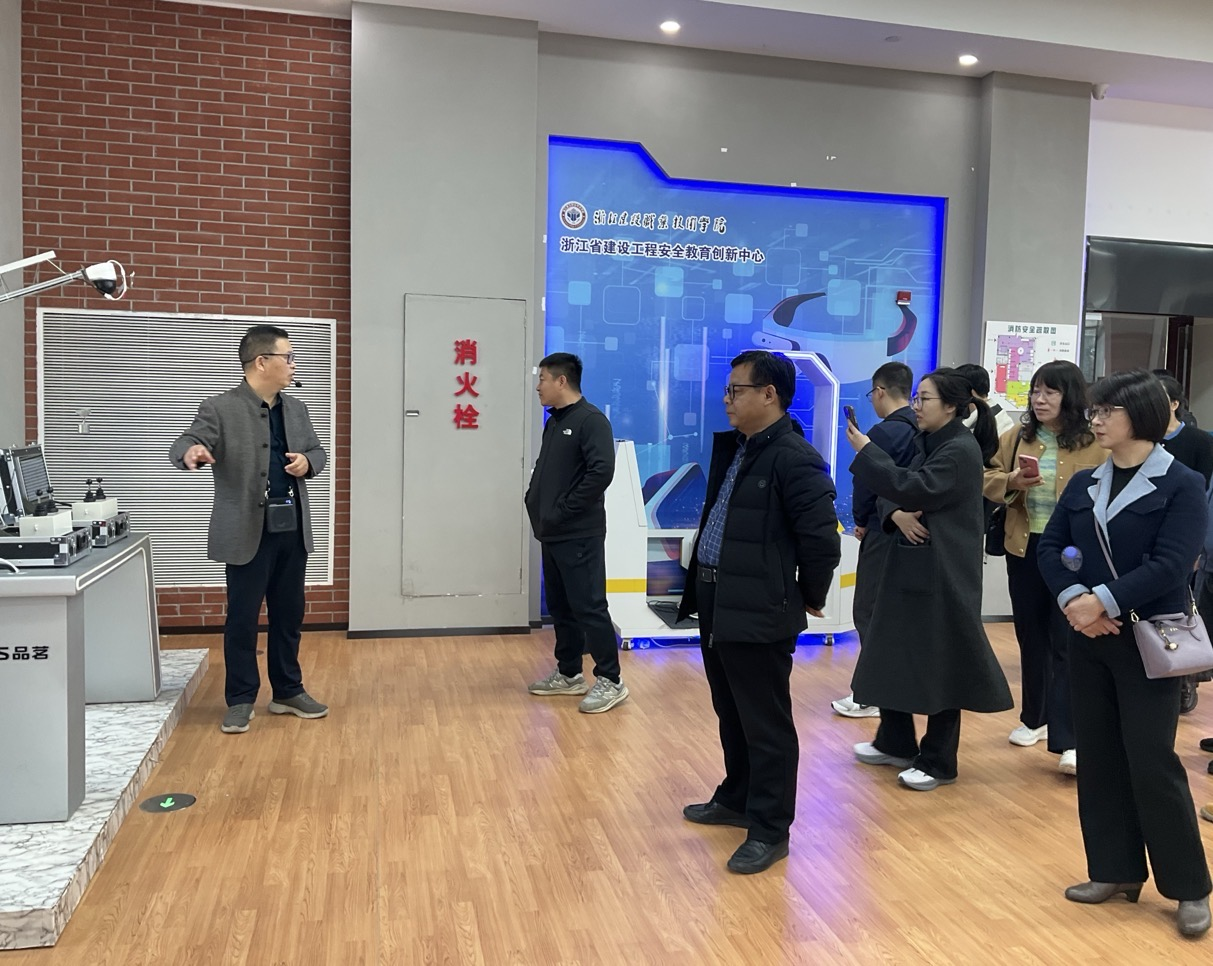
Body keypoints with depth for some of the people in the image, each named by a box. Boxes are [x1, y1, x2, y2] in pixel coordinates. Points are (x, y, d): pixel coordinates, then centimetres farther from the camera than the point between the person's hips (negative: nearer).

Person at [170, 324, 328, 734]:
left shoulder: (296, 409, 10)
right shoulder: (219, 409, -8)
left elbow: (318, 451, 19)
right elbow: (182, 445, -18)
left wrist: (308, 462, -5)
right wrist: (191, 452, -43)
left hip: (293, 528, 6)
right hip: (248, 531, -5)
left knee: (289, 614, 13)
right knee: (243, 617, 4)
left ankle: (288, 691, 27)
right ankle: (240, 700, 17)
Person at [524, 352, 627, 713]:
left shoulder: (591, 420, -12)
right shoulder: (554, 422, 15)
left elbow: (601, 471, -23)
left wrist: (564, 510, -19)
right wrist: (535, 502, 7)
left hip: (580, 535, -9)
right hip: (552, 534, 9)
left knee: (589, 607, -6)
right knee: (560, 607, 14)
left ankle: (610, 680, 4)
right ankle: (568, 674, 25)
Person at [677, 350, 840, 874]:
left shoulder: (795, 458, -17)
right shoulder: (732, 446, 12)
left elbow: (822, 539, -18)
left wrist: (809, 598, -5)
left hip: (758, 613, -9)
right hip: (716, 605, 9)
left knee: (765, 723, 4)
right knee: (731, 715, 22)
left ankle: (770, 830, 17)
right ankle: (737, 799, 40)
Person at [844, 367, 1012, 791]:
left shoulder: (962, 450, -14)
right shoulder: (929, 443, 14)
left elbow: (912, 489, -23)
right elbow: (897, 493, 13)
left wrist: (864, 450, -17)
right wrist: (895, 515, -10)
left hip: (944, 573, -9)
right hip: (910, 565, 9)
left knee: (939, 662, 0)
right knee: (894, 653, 14)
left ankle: (938, 761, 13)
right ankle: (895, 743, 28)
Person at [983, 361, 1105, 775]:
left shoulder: (1094, 444, -7)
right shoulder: (1015, 438, 5)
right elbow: (986, 478, 8)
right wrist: (1011, 483, -13)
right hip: (1025, 550, 5)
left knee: (1067, 643, -5)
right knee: (1031, 638, 16)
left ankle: (1068, 739, -1)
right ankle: (1034, 718, 33)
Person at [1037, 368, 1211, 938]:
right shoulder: (1084, 484, 9)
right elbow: (1049, 548, 3)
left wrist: (1104, 601, -23)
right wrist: (1072, 599, -14)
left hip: (1148, 640, -5)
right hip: (1088, 638, 5)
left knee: (1151, 761, -2)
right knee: (1098, 757, 10)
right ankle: (1115, 871, 23)